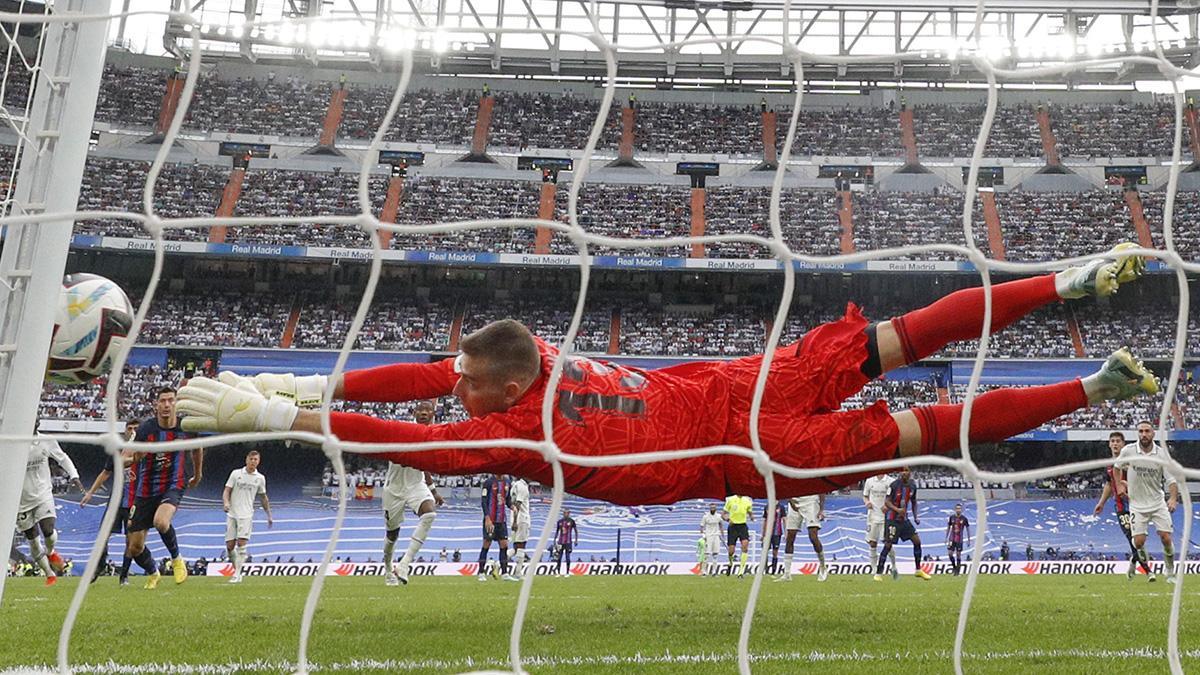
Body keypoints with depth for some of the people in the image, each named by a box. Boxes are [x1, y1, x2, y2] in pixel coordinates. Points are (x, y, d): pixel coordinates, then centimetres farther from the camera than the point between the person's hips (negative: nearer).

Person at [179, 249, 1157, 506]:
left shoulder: (516, 427, -22)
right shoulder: (532, 355, -2)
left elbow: (424, 442, -29)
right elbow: (420, 376, 5)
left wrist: (279, 417, -26)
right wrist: (317, 384, 2)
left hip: (740, 448, -6)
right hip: (732, 387, 6)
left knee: (907, 433, -2)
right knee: (886, 341, 11)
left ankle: (1093, 390, 0)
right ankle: (1070, 283, 16)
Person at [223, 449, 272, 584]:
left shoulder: (260, 478, 7)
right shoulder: (236, 473, 4)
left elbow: (263, 498, 18)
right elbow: (226, 491, 2)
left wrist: (269, 516, 19)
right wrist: (226, 503, -19)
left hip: (246, 515, -1)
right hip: (232, 514, 1)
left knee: (241, 543, -14)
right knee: (230, 546, -1)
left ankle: (237, 575, -14)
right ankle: (237, 569, 19)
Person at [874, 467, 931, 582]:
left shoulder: (912, 486, 3)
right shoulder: (894, 485, -14)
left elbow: (913, 502, 17)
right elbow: (887, 501, -15)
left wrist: (916, 516, 6)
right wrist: (897, 509, -30)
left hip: (904, 519, 6)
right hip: (892, 519, -6)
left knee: (917, 541, 2)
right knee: (888, 545, -8)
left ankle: (918, 570, 16)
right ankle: (878, 573, -1)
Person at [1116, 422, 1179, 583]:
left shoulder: (1162, 453, -8)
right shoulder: (1128, 451, -8)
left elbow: (1171, 479, -10)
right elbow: (1117, 467, 12)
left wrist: (1174, 498, -24)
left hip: (1158, 504, 0)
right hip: (1137, 505, 0)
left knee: (1166, 538, -7)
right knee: (1139, 542, -8)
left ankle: (1170, 573, 12)